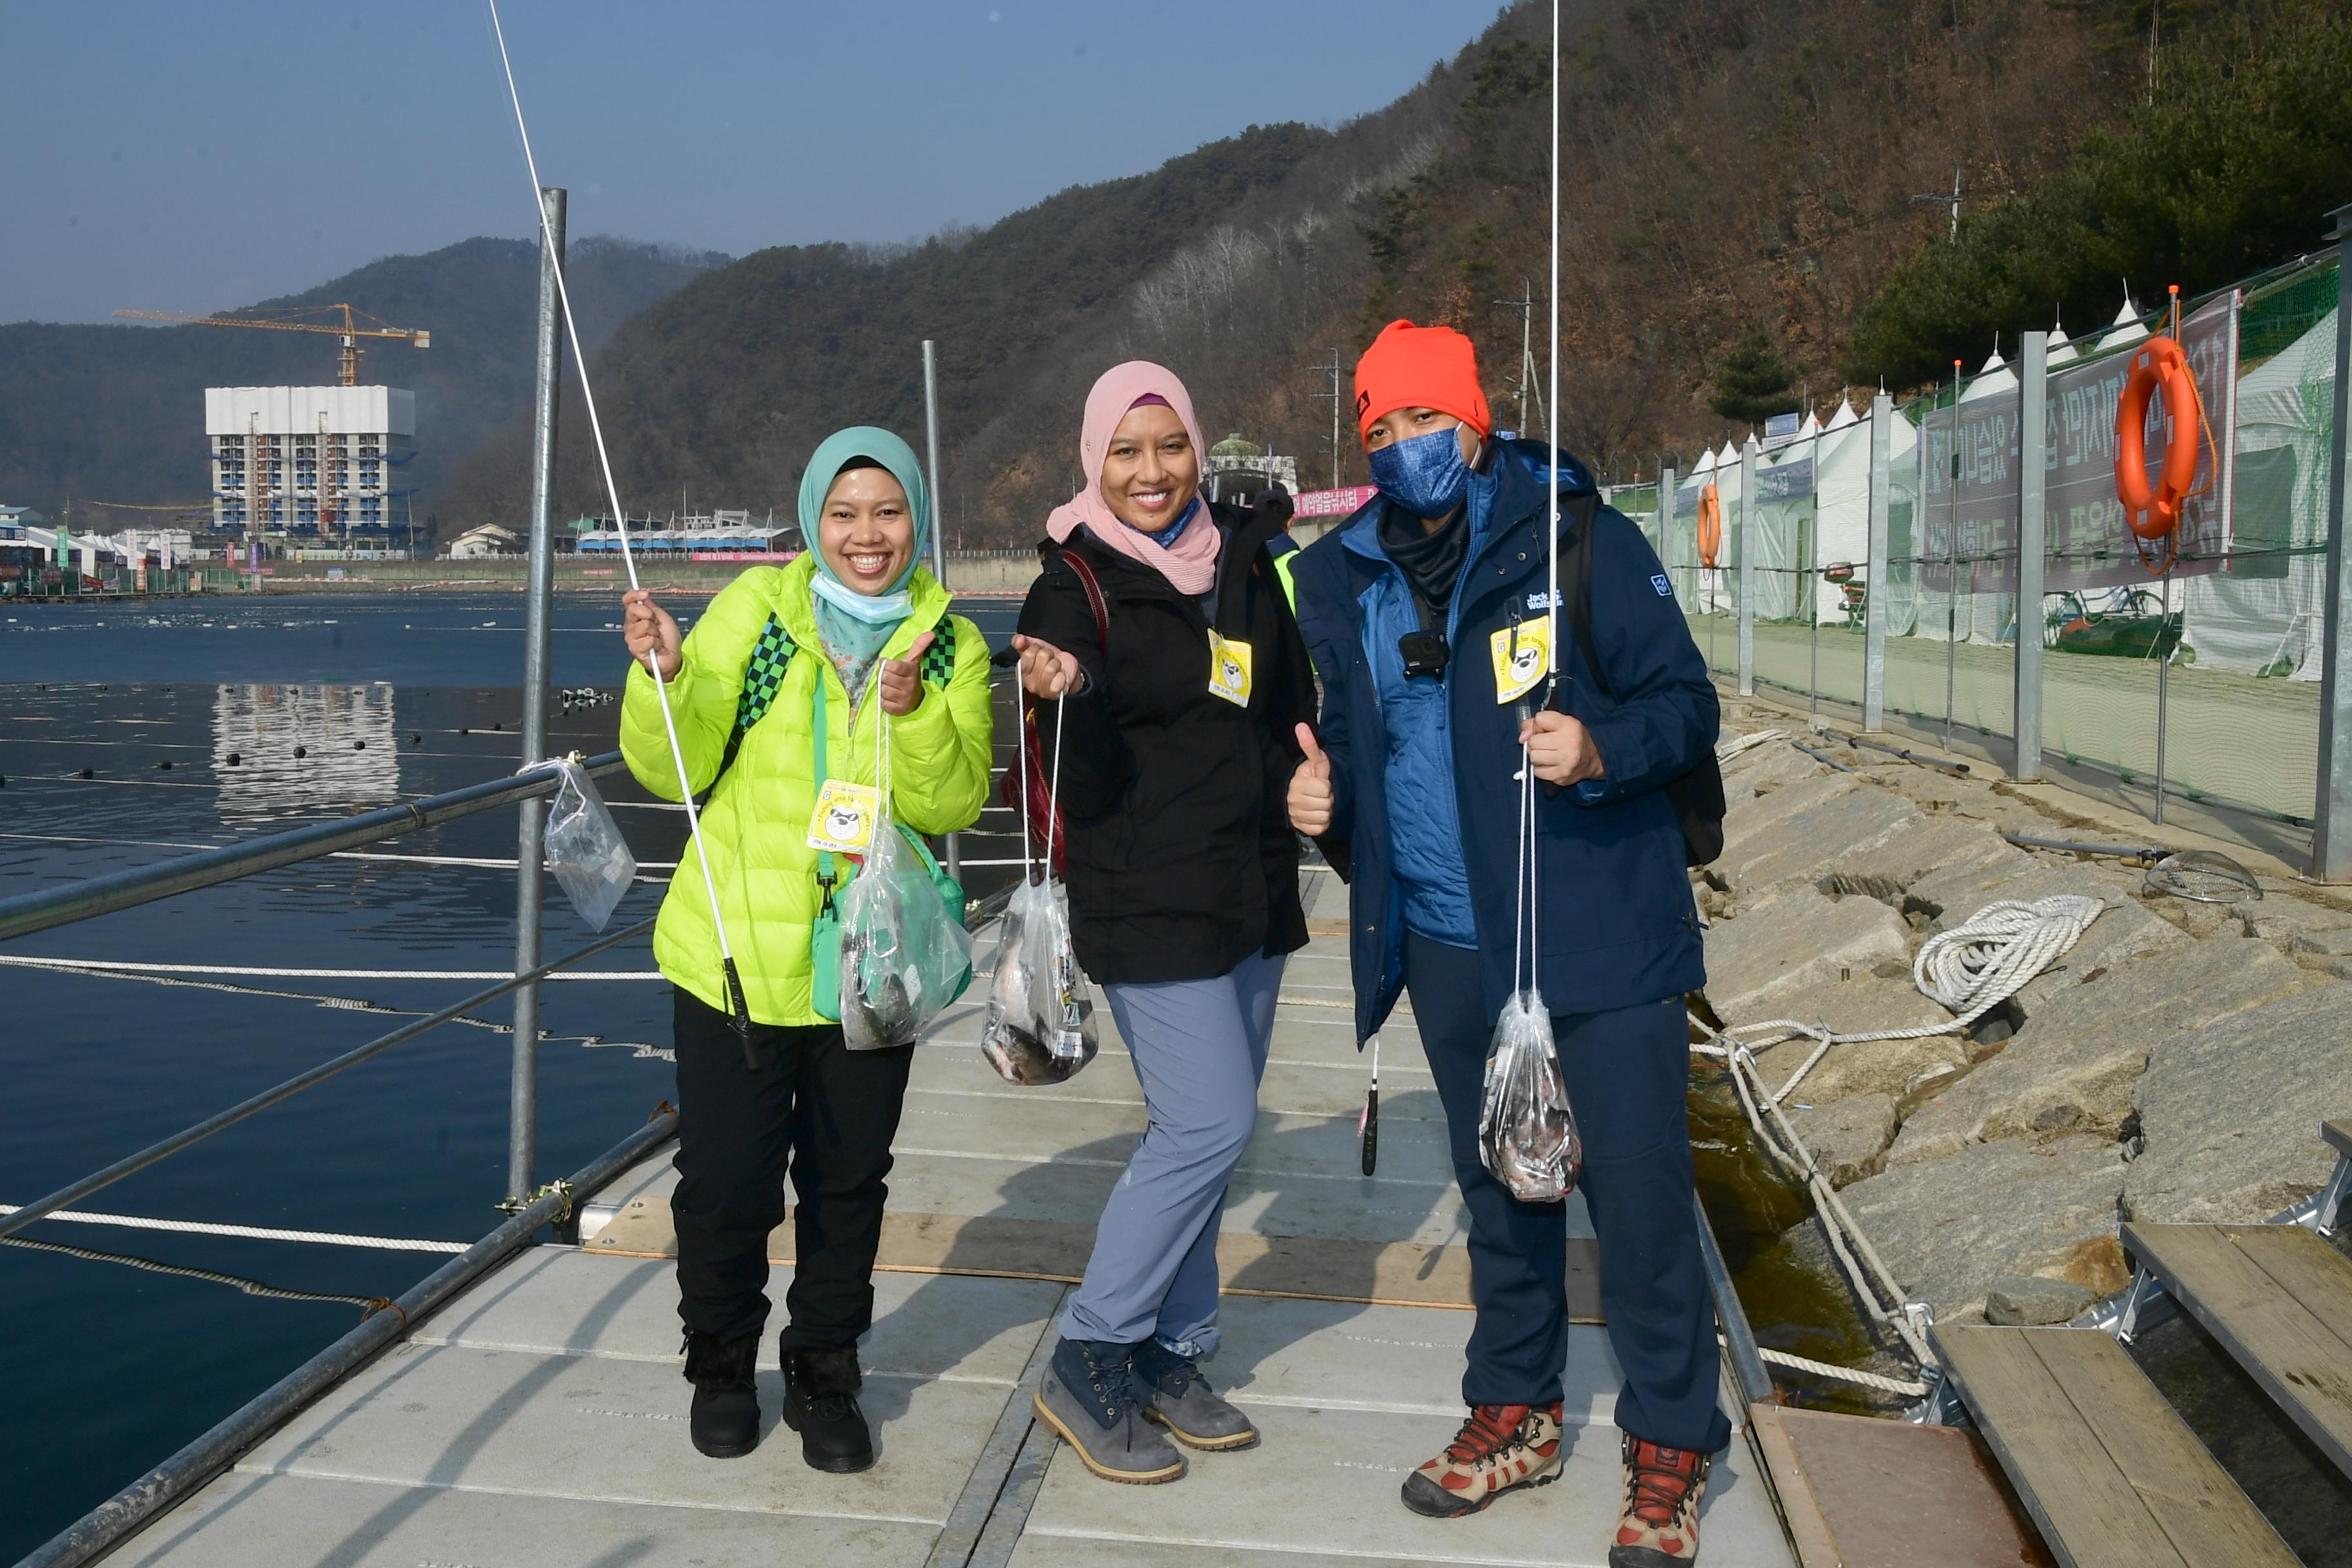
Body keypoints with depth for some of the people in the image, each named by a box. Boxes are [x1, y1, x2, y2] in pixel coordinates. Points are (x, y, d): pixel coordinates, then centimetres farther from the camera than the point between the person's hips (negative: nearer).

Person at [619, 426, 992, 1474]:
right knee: (725, 1178, 3)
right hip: (737, 952, -2)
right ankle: (722, 1362, 29)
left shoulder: (953, 644, 2)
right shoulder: (753, 608, -4)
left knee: (848, 1181, 13)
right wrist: (664, 677, -23)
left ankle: (823, 1374, 32)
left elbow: (955, 806, -7)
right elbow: (674, 770, -6)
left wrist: (914, 718, -23)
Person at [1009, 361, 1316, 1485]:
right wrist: (1068, 699, -32)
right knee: (1209, 1125, -12)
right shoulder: (1075, 584, -8)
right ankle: (1085, 1366, 3)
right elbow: (1087, 784, -13)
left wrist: (1306, 782, 0)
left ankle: (1168, 1360, 24)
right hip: (1148, 899, -6)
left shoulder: (1243, 557, 8)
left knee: (1203, 1135, 11)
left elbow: (1293, 706, 20)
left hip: (1252, 891, 6)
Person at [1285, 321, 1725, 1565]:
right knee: (1496, 1183, 18)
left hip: (1596, 930, -5)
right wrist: (1321, 789, -3)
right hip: (1447, 943, 5)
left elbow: (1685, 703, -7)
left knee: (1638, 1183, 0)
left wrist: (1602, 750, -27)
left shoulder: (1578, 539, -8)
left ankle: (1668, 1449, 17)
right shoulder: (1340, 578, 7)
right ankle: (1516, 1412, 35)